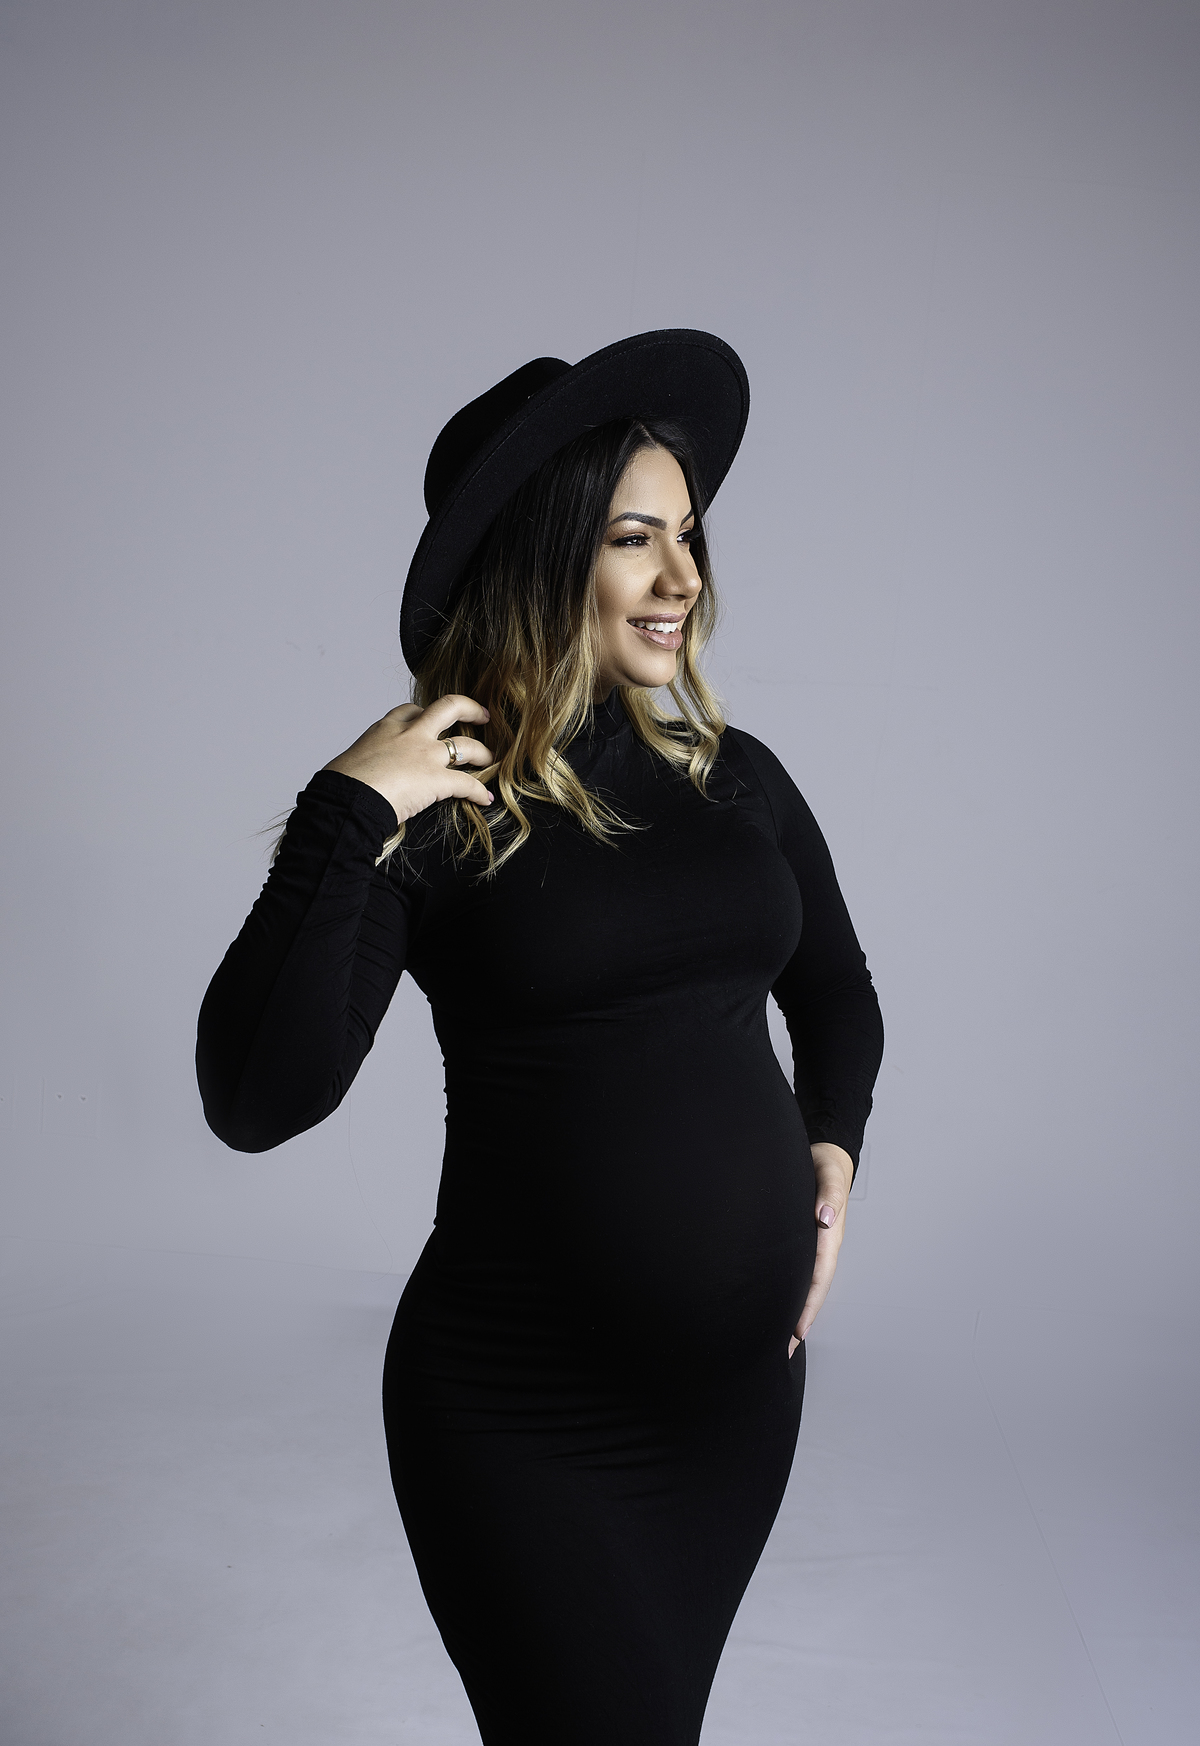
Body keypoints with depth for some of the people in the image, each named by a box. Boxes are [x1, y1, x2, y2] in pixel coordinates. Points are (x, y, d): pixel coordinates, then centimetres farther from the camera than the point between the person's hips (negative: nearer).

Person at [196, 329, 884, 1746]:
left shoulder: (734, 775, 2)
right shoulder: (424, 809, -13)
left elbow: (836, 992, 19)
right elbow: (256, 1101, -22)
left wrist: (832, 1148, 4)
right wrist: (343, 817, -26)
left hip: (744, 1380, 5)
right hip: (528, 1426, -5)